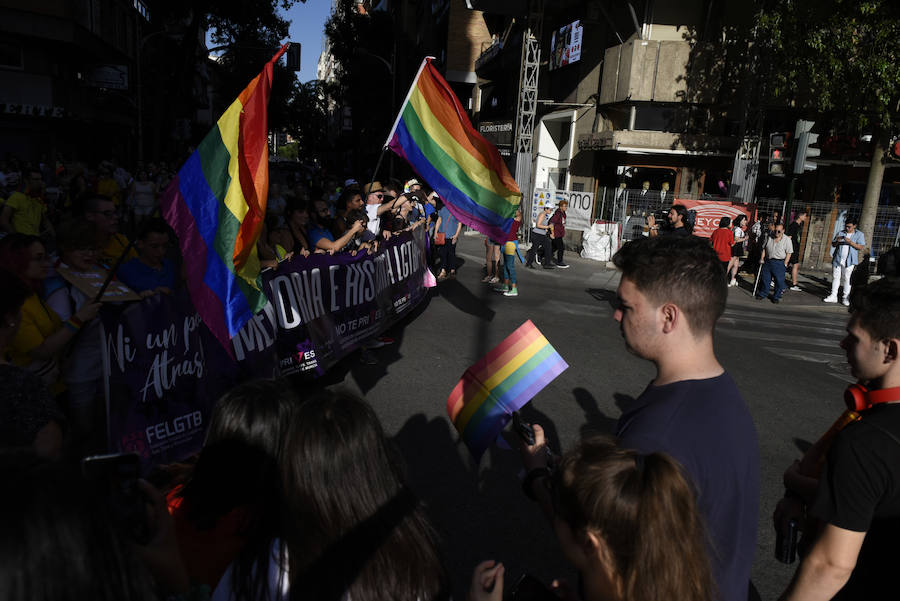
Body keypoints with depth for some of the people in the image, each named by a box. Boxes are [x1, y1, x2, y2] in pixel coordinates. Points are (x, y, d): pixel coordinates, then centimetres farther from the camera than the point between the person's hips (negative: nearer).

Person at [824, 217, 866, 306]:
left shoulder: (859, 235, 5)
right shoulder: (840, 233, 14)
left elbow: (862, 247, -5)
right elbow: (833, 245, 14)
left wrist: (850, 242, -18)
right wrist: (837, 241, -8)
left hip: (849, 261, -3)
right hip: (838, 259, 3)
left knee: (847, 278, -4)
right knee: (835, 276, 4)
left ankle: (846, 298, 1)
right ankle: (833, 296, 9)